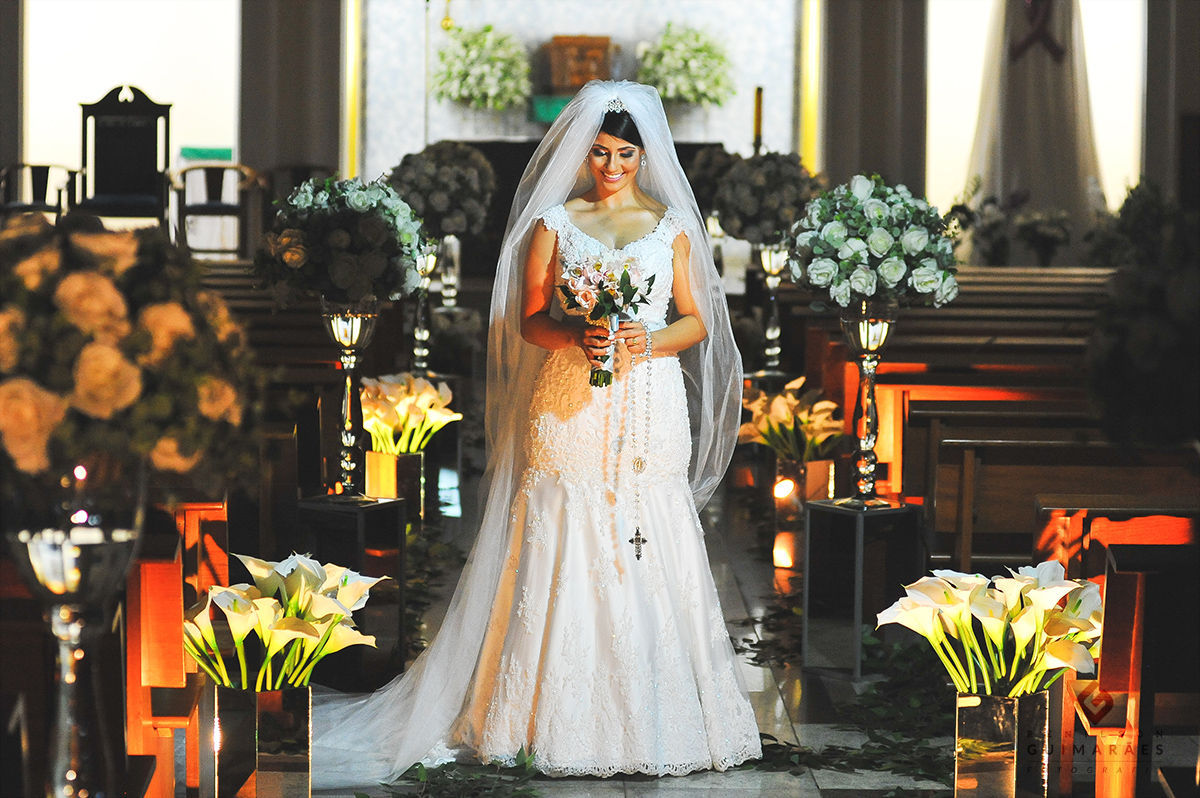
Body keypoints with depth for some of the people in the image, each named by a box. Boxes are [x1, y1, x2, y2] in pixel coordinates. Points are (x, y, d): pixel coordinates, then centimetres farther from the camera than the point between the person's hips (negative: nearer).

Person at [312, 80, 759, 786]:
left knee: (652, 561, -3)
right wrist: (578, 338, -14)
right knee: (565, 556, -5)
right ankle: (563, 719, 0)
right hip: (571, 405, -1)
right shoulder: (555, 223, 8)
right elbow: (530, 320, 6)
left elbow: (697, 322, 9)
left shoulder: (672, 225, 10)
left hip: (652, 407, 1)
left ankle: (653, 718, 5)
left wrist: (647, 340, -10)